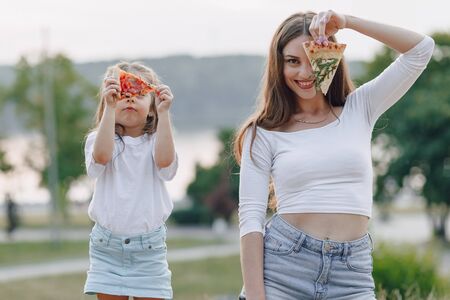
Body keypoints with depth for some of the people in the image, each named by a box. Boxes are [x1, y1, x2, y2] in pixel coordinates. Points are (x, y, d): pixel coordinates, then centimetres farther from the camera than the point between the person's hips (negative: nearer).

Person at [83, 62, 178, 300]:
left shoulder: (155, 142, 1)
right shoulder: (98, 140, 0)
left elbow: (165, 161, -21)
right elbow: (101, 156, -23)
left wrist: (163, 112, -25)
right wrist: (110, 107, -27)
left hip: (149, 248, 0)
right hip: (107, 247, 0)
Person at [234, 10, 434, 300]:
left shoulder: (359, 110, 10)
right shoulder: (264, 134, 4)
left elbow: (421, 48, 4)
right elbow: (251, 218, -2)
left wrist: (347, 22, -4)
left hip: (352, 277, 1)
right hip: (282, 266, -1)